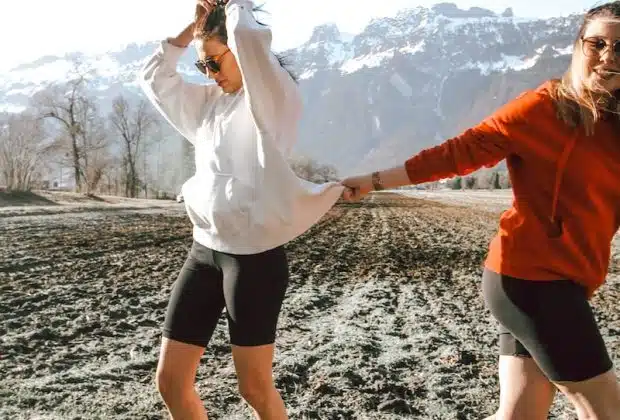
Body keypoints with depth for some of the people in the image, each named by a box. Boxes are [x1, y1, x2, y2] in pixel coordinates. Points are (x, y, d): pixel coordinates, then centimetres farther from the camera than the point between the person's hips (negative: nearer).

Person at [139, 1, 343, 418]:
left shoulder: (274, 99, -7)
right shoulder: (210, 103, 15)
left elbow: (248, 36, -24)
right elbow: (155, 76, 19)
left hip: (255, 257, -7)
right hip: (205, 251, 7)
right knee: (171, 382, 8)